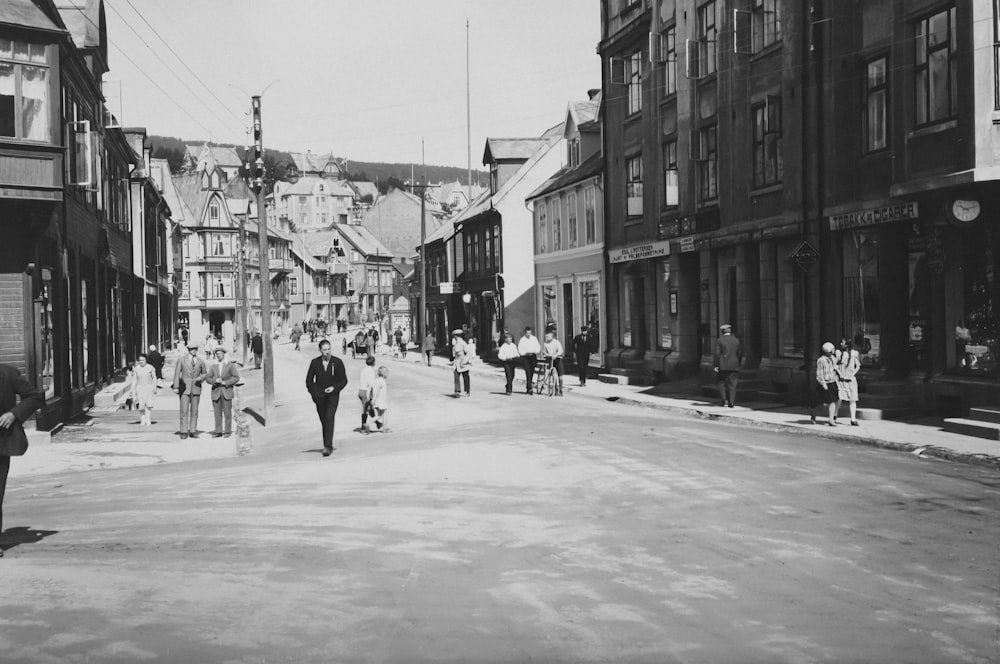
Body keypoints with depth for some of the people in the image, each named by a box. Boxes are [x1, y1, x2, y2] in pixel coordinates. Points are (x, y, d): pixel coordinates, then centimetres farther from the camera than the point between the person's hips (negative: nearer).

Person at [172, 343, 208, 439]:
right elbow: (177, 374, -2)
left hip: (196, 388, 2)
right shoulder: (181, 360, -1)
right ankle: (184, 432, -3)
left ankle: (193, 431, 8)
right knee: (184, 411, -6)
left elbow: (205, 374, 15)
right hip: (184, 388, -2)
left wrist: (200, 378, -8)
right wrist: (176, 387, -11)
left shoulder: (201, 361, 5)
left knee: (194, 411, 3)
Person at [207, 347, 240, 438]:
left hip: (227, 392, -2)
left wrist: (225, 383, -10)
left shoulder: (230, 365, 4)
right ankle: (218, 431, 4)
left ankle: (227, 431, 2)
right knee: (217, 413, 1)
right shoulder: (213, 367, 10)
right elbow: (208, 379, 8)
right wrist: (215, 381, -12)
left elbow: (236, 378, 0)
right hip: (216, 392, 2)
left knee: (227, 412, -3)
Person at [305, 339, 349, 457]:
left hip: (332, 395, -3)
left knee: (329, 419, -18)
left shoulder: (337, 362, -4)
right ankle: (328, 446, 20)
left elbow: (344, 380, 1)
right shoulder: (315, 362, 1)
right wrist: (314, 393, -3)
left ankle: (328, 446, -21)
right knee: (324, 421, 8)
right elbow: (309, 381, 9)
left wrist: (334, 388, -16)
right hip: (319, 397, 3)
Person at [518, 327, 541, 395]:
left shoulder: (534, 338, 9)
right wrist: (526, 353, -17)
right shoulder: (522, 340, 0)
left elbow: (538, 347, 10)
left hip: (533, 356, 3)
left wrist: (534, 352, -9)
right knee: (528, 372, -13)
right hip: (526, 357, -3)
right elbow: (520, 350, -2)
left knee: (532, 372, 7)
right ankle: (530, 387, -17)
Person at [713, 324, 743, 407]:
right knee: (732, 385, 4)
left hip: (723, 366, -2)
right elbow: (740, 353, 6)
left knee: (722, 383, 10)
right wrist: (738, 364, 16)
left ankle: (725, 399, -4)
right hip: (734, 366, 2)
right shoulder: (736, 340, 6)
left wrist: (716, 366, -4)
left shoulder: (720, 341, -4)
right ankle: (731, 402, -3)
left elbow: (717, 354, -8)